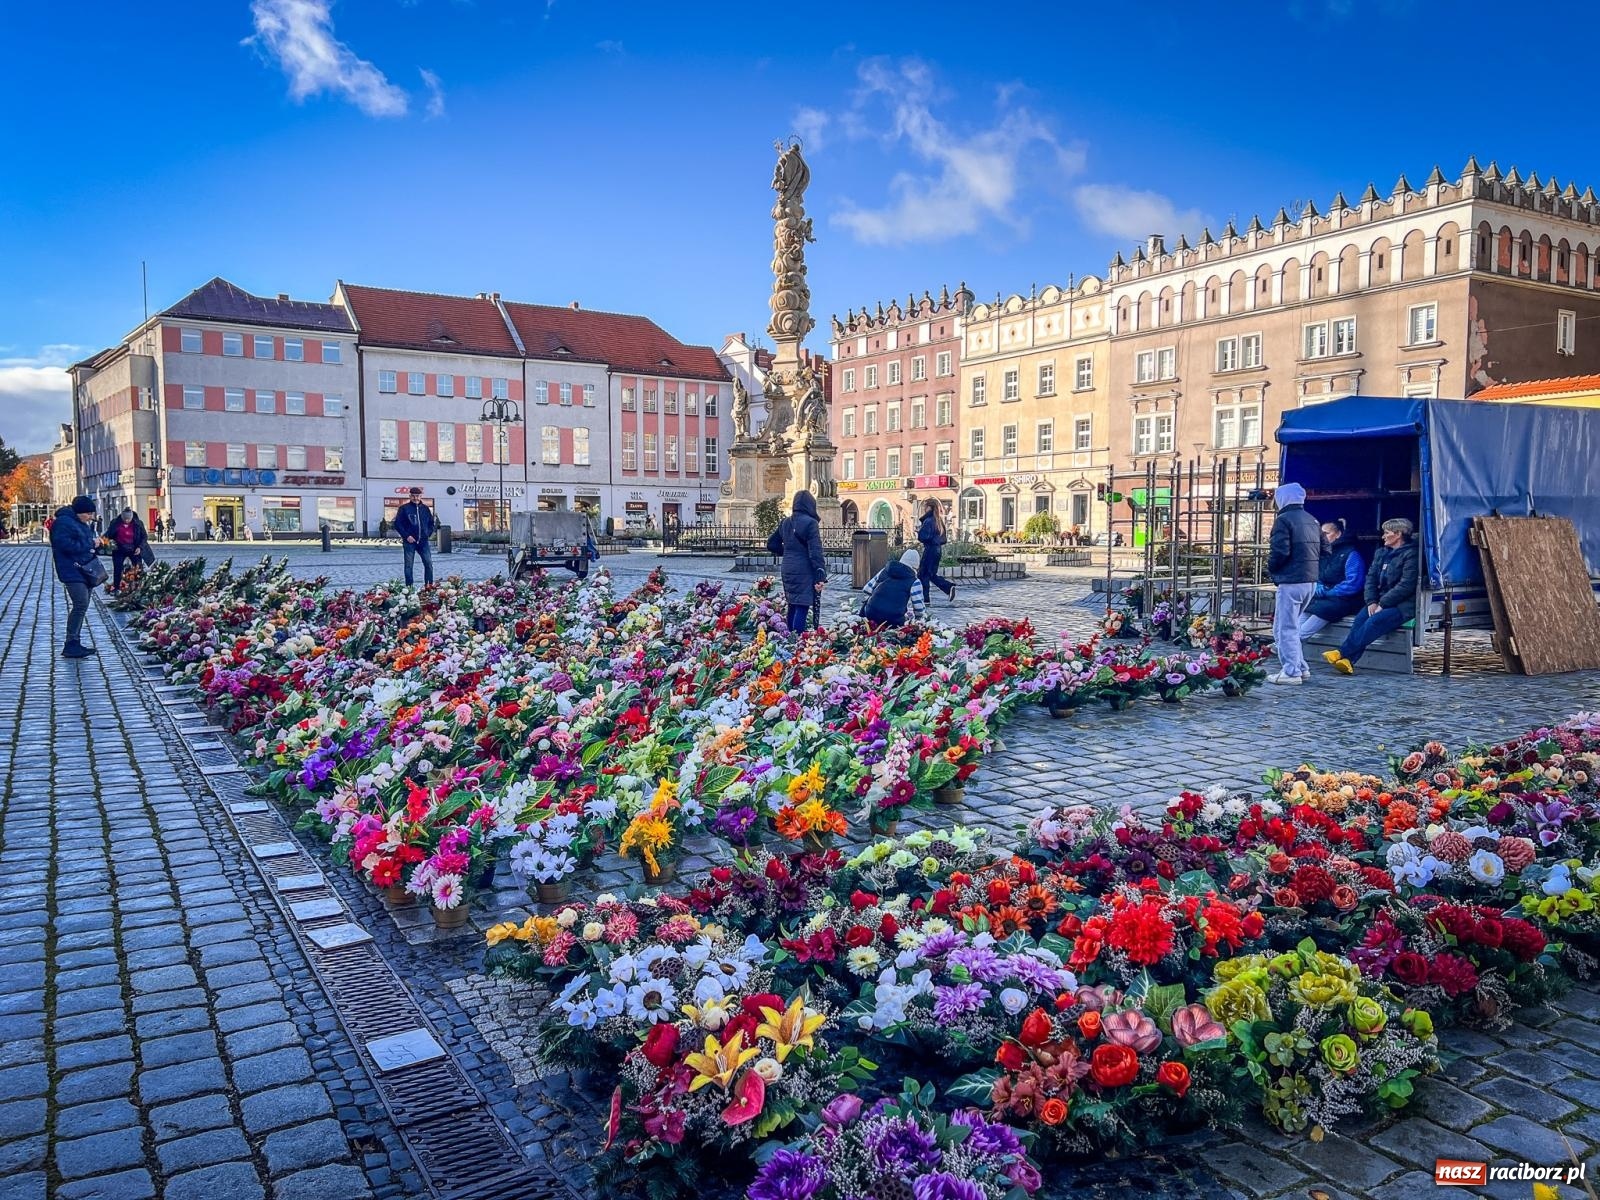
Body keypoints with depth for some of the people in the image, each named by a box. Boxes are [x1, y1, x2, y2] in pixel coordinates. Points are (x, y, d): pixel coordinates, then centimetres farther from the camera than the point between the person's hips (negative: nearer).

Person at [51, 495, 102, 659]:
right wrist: (88, 546, -15)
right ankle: (70, 645, -15)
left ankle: (74, 643, 16)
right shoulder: (63, 522, -11)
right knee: (81, 605, -17)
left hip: (85, 570, 10)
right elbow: (64, 544, -21)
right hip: (72, 570, -10)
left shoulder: (82, 523, 18)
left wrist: (94, 544, 4)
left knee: (82, 606, 10)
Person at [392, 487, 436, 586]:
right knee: (408, 565, 0)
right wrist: (406, 536, -9)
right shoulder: (404, 508, 0)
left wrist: (428, 533, 6)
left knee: (429, 564, -3)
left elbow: (431, 523, 21)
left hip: (423, 541, 3)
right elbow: (397, 523, -2)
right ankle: (409, 587, 5)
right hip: (409, 541, -3)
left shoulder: (425, 508, 11)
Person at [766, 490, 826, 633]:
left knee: (793, 606, 16)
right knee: (802, 608, -7)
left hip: (787, 571, 7)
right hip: (804, 573, -7)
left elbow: (771, 544, 18)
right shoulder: (810, 523, -12)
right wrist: (820, 577, -17)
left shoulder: (785, 522, 10)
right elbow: (815, 552, -16)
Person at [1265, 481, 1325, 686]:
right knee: (1291, 626, 18)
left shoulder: (1284, 520, -10)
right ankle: (1301, 667, 19)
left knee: (1285, 628, -2)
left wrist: (1271, 568, -1)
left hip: (1290, 582, -8)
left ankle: (1291, 672, -3)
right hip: (1311, 581, 8)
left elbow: (1280, 552, -19)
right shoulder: (1312, 521, 15)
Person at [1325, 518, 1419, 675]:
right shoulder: (1381, 553, 19)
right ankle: (1347, 661, -36)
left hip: (1403, 605, -7)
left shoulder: (1411, 554, -7)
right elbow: (1371, 578, 12)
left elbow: (1406, 585, -15)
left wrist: (1383, 604, -17)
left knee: (1375, 621, -31)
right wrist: (1372, 602, -5)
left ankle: (1343, 653, -34)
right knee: (1360, 619, -21)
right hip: (1381, 602, 7)